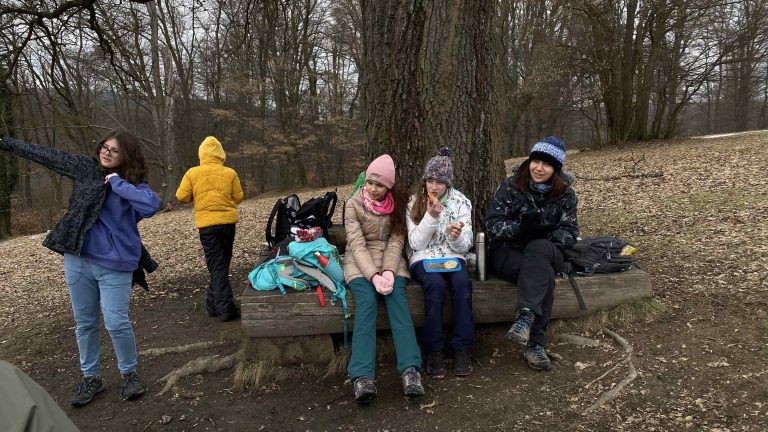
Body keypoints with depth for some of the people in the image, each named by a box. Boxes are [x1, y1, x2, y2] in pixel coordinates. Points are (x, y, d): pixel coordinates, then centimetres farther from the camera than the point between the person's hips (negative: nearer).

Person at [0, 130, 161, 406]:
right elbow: (45, 154, 12)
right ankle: (90, 378, 29)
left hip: (115, 265, -4)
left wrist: (118, 183, -18)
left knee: (116, 323, -5)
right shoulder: (86, 168, 4)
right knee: (84, 322, 14)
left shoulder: (134, 184, -6)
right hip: (77, 260, 4)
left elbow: (152, 205, -26)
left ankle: (129, 374, 19)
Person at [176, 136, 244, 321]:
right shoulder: (230, 173, -1)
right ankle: (213, 303, 22)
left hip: (207, 224, -1)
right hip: (228, 221, 1)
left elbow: (181, 197, -1)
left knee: (216, 266, 1)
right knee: (222, 264, 16)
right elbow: (238, 197, 3)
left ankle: (225, 308, -4)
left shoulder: (193, 173, -3)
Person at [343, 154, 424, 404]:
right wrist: (374, 275, -26)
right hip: (360, 262, -1)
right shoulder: (353, 205, -2)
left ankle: (410, 370, -40)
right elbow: (357, 245, -11)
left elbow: (396, 241, -4)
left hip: (391, 260, 2)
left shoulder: (398, 204, 4)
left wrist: (389, 272, -22)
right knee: (366, 302, -29)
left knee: (397, 298, -27)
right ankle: (362, 377, -41)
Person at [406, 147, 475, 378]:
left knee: (463, 282, -32)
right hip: (424, 259, -1)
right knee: (436, 284, -34)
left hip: (453, 257, 1)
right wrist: (431, 216, -17)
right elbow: (416, 243, -5)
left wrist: (456, 236, -23)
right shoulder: (414, 203, 3)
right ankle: (434, 350, -22)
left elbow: (464, 247, 1)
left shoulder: (461, 202, 5)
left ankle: (462, 348, -23)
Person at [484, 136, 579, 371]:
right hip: (508, 253, -2)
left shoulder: (565, 194, 5)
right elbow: (492, 223, -8)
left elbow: (570, 231, -1)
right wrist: (520, 228, -27)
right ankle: (535, 343, -33)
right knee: (543, 273, -34)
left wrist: (547, 236, -23)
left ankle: (525, 317, -40)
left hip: (545, 252, 2)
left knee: (538, 247, -36)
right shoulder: (510, 186, -2)